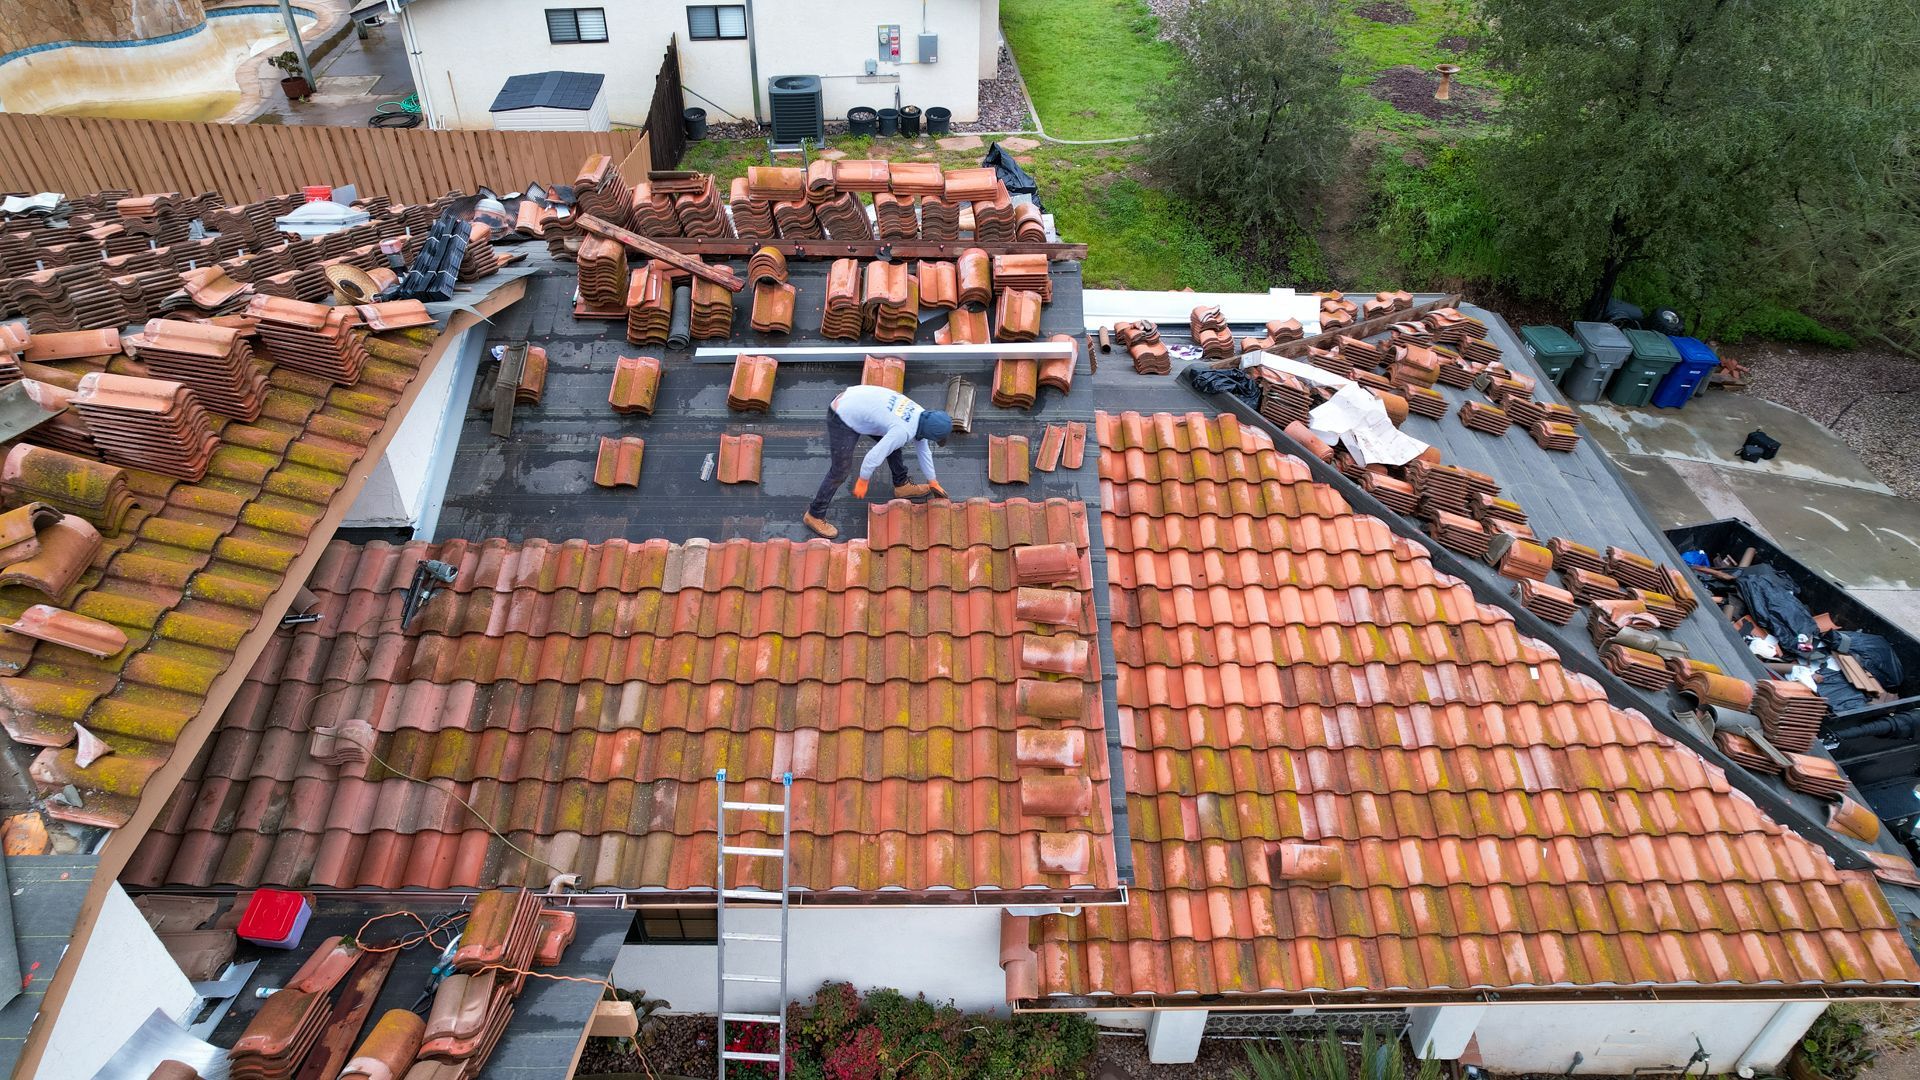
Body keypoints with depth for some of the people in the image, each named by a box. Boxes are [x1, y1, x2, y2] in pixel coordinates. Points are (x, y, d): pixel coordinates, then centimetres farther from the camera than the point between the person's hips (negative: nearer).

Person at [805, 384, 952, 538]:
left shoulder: (920, 414, 1)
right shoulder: (904, 431, -27)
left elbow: (923, 449, 17)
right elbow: (875, 455, -22)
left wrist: (932, 481, 25)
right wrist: (863, 481, -6)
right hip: (843, 420, -9)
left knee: (892, 442, 17)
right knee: (841, 470, -1)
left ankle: (901, 485, 35)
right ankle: (815, 515, 13)